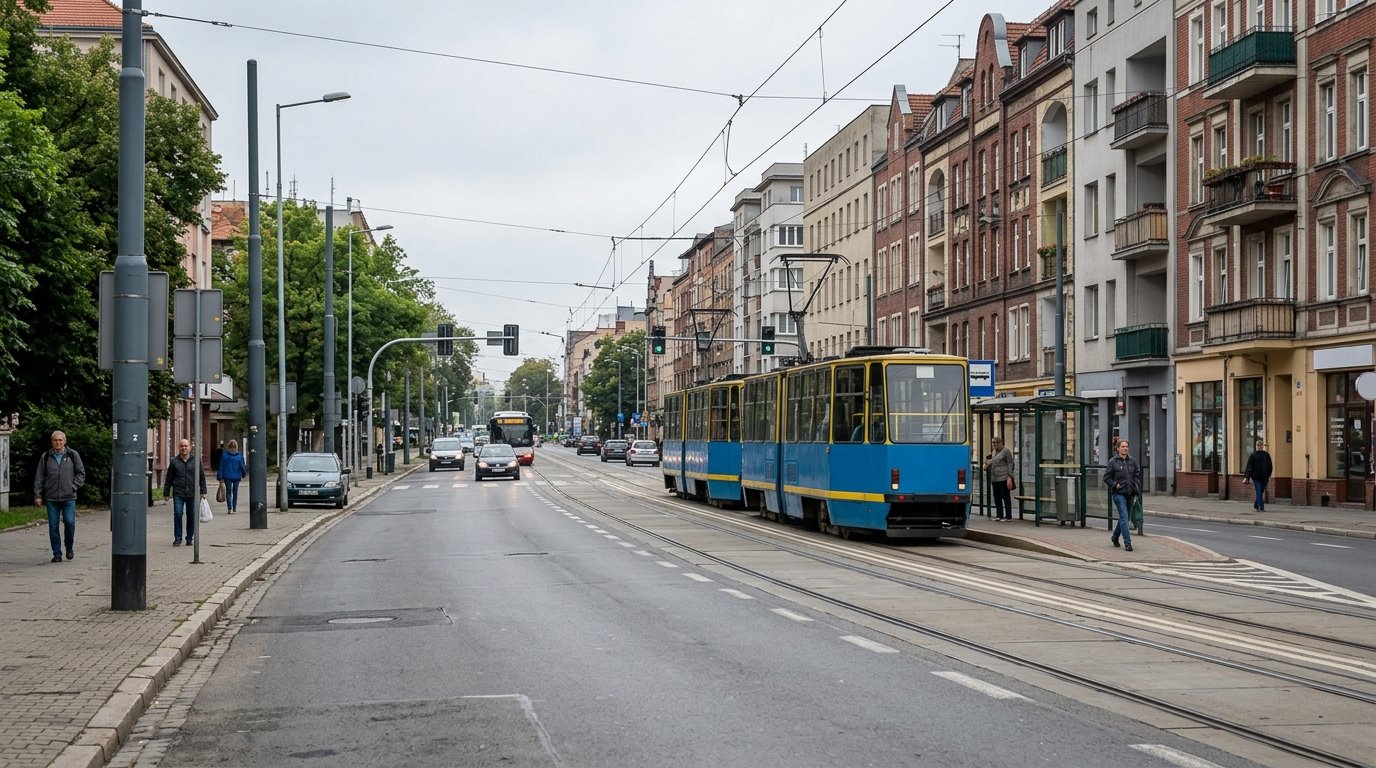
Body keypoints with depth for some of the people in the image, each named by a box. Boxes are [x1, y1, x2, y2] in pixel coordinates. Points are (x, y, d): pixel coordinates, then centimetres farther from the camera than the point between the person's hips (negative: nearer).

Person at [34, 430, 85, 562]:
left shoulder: (73, 455, 5)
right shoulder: (45, 457, 8)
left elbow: (81, 473, 8)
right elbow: (39, 477, 9)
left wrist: (74, 486, -5)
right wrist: (37, 495, 3)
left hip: (69, 498, -1)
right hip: (51, 498, 1)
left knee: (69, 522, -11)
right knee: (53, 526, 1)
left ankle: (69, 548, 13)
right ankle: (57, 554, 9)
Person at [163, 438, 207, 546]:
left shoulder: (196, 461, 7)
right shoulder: (174, 462, 7)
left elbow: (202, 477, 10)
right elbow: (169, 479, 11)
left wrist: (203, 491, 5)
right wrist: (166, 492, 8)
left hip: (192, 494, 1)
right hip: (178, 494, -1)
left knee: (192, 516, 3)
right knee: (177, 515, -8)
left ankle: (190, 538, 14)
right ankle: (177, 538, 0)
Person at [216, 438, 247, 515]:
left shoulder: (225, 455, -5)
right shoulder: (240, 456, -4)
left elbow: (221, 466, -4)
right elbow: (242, 466, 1)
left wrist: (220, 477, -1)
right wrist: (244, 474, 19)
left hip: (227, 477, -1)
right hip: (236, 476, 1)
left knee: (228, 492, 3)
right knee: (235, 492, 10)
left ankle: (230, 508, -8)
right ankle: (234, 509, 12)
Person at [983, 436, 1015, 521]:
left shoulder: (1006, 451, -5)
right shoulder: (994, 452, 18)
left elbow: (1010, 464, -8)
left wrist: (1009, 477, -15)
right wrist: (988, 465, 7)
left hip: (1003, 478, -8)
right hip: (994, 478, 8)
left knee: (1006, 497, -4)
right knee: (997, 498, 10)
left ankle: (1008, 516, 0)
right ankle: (999, 515, 15)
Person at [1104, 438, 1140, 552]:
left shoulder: (1132, 461, 8)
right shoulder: (1113, 462, -5)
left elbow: (1136, 475, 19)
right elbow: (1106, 477, -1)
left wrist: (1136, 486, 6)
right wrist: (1115, 485, -12)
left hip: (1130, 494, 5)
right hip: (1119, 493, -5)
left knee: (1124, 518, 14)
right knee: (1124, 518, -12)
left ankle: (1115, 537, 35)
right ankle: (1127, 543, -13)